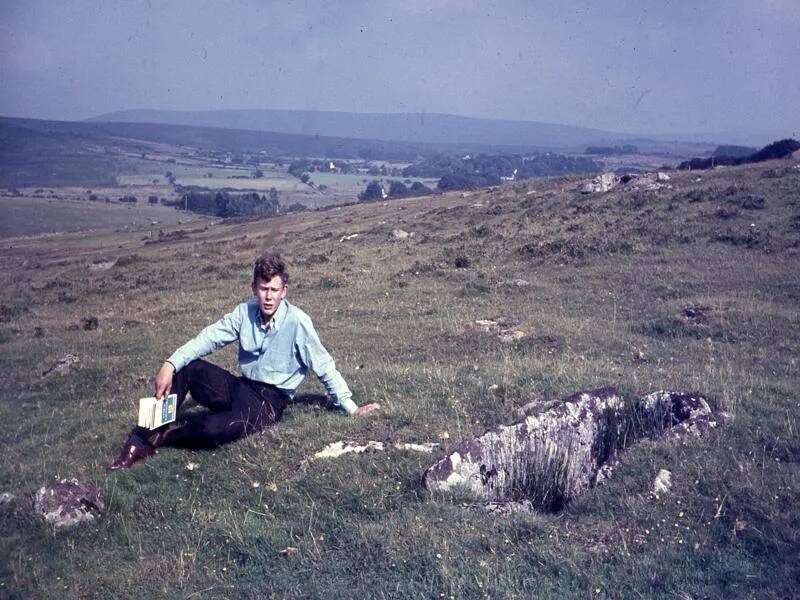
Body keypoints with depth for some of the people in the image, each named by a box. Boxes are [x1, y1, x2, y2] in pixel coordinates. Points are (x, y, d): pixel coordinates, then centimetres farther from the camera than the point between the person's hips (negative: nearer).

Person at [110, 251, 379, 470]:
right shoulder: (245, 312, -2)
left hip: (270, 401, -5)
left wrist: (350, 408, -7)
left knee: (214, 430, -33)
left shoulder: (297, 321, -16)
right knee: (187, 368, -16)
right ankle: (144, 438, -12)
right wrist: (170, 364, -22)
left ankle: (164, 436, -1)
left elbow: (324, 366, -11)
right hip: (239, 388, 6)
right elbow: (208, 338, -7)